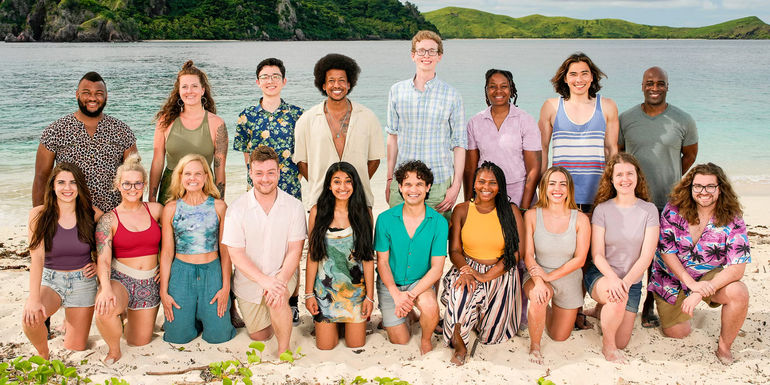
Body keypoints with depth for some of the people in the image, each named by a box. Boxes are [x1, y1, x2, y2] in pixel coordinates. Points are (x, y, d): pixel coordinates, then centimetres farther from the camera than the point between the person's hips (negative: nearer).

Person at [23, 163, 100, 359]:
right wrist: (34, 299, -28)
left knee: (75, 348, 1)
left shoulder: (92, 214, -7)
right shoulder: (39, 214, -10)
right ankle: (43, 356, 0)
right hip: (50, 280, -1)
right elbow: (37, 257, -19)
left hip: (83, 282, 1)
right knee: (30, 318, -32)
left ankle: (69, 323, 38)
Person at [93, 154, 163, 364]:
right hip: (120, 279, -3)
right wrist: (106, 288, -32)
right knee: (104, 310, -37)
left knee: (140, 342, 8)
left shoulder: (155, 210, 0)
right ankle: (114, 350, -6)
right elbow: (103, 260, -14)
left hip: (149, 283, 3)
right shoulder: (109, 220, -7)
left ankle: (128, 315, 42)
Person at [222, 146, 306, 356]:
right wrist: (264, 280, -26)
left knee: (277, 301, -34)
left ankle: (284, 350, -11)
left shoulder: (294, 206, -10)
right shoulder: (237, 208, -11)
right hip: (249, 281, 2)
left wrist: (280, 281, -27)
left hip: (282, 274, -1)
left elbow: (295, 251, -10)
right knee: (259, 335, 10)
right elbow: (236, 253, -13)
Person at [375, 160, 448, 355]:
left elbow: (437, 268, -11)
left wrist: (411, 295, -23)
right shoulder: (385, 219, -10)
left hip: (421, 281, 0)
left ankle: (426, 340, 0)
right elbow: (382, 262, -5)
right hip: (390, 283, 0)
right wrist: (396, 295, -19)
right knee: (400, 342, -3)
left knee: (430, 307, -33)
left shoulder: (439, 222, -11)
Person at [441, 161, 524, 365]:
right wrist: (465, 270, -20)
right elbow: (454, 250, 3)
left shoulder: (511, 211, -2)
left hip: (501, 273, 0)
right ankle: (459, 345, -12)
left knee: (492, 333, -12)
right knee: (460, 293, -35)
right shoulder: (461, 210, 3)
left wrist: (486, 276, -18)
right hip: (468, 269, 0)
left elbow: (517, 251, -8)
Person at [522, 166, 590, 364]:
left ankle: (551, 310, 46)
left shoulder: (580, 219, -11)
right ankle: (534, 346, -11)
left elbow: (579, 259, -12)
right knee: (538, 298, -38)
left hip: (569, 279, 2)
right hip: (538, 275, -2)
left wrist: (550, 275, -22)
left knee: (559, 337, 10)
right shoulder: (532, 216, -11)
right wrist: (538, 281, -30)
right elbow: (528, 255, -13)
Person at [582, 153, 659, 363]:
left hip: (632, 280, 2)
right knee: (618, 297, -37)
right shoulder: (602, 210, -6)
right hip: (600, 275, -2)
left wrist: (626, 281, -25)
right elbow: (597, 254, -9)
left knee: (621, 342, -1)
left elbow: (646, 255, -9)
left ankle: (602, 310, 31)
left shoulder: (649, 210, -3)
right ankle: (607, 345, -11)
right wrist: (613, 278, -29)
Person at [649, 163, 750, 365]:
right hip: (672, 277, 0)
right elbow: (667, 252, -14)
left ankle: (724, 347, -7)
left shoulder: (733, 221, -16)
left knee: (739, 293, -31)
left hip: (710, 276, 0)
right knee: (676, 333, 1)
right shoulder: (673, 210, -16)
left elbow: (737, 268, -22)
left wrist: (700, 293, -32)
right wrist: (692, 284, -25)